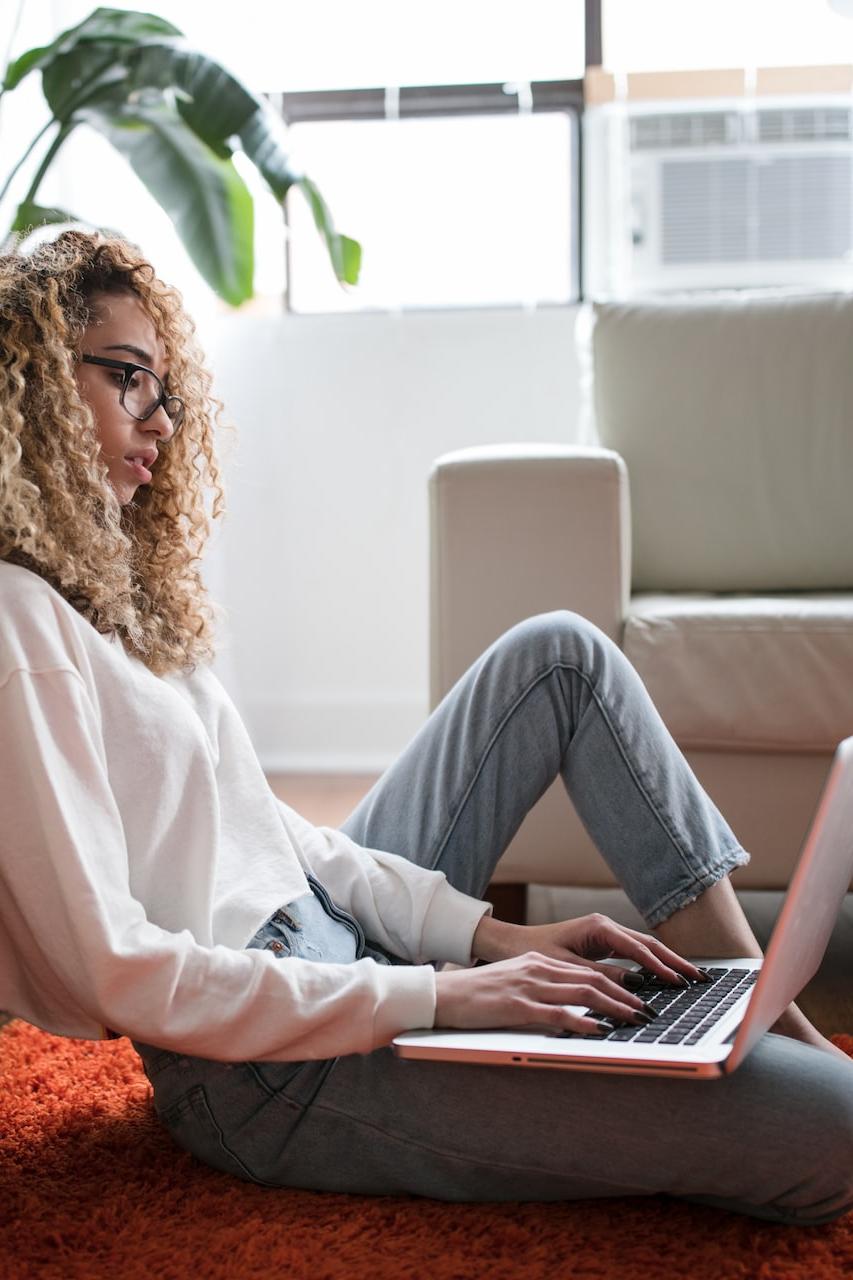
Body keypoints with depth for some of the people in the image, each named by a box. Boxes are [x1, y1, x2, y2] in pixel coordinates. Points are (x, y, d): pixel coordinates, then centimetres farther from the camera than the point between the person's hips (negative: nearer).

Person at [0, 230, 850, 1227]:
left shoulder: (106, 584, 12)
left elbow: (260, 824, 11)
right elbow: (114, 972, -24)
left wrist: (490, 933, 1)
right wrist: (433, 996, -21)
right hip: (270, 1071, -11)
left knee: (560, 651, 13)